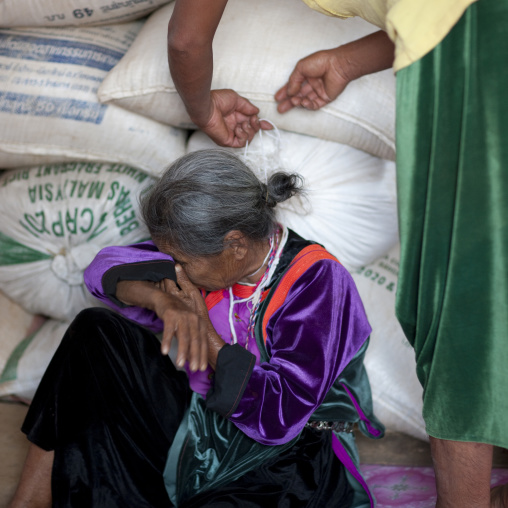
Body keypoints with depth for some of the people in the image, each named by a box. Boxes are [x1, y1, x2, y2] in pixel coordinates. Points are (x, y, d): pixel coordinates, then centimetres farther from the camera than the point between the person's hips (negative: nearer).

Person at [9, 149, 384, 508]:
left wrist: (207, 332, -20)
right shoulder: (211, 255, -4)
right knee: (96, 333, -5)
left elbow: (278, 417, -27)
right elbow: (107, 267, 2)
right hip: (199, 432, 6)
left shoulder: (318, 283, -21)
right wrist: (160, 298, -19)